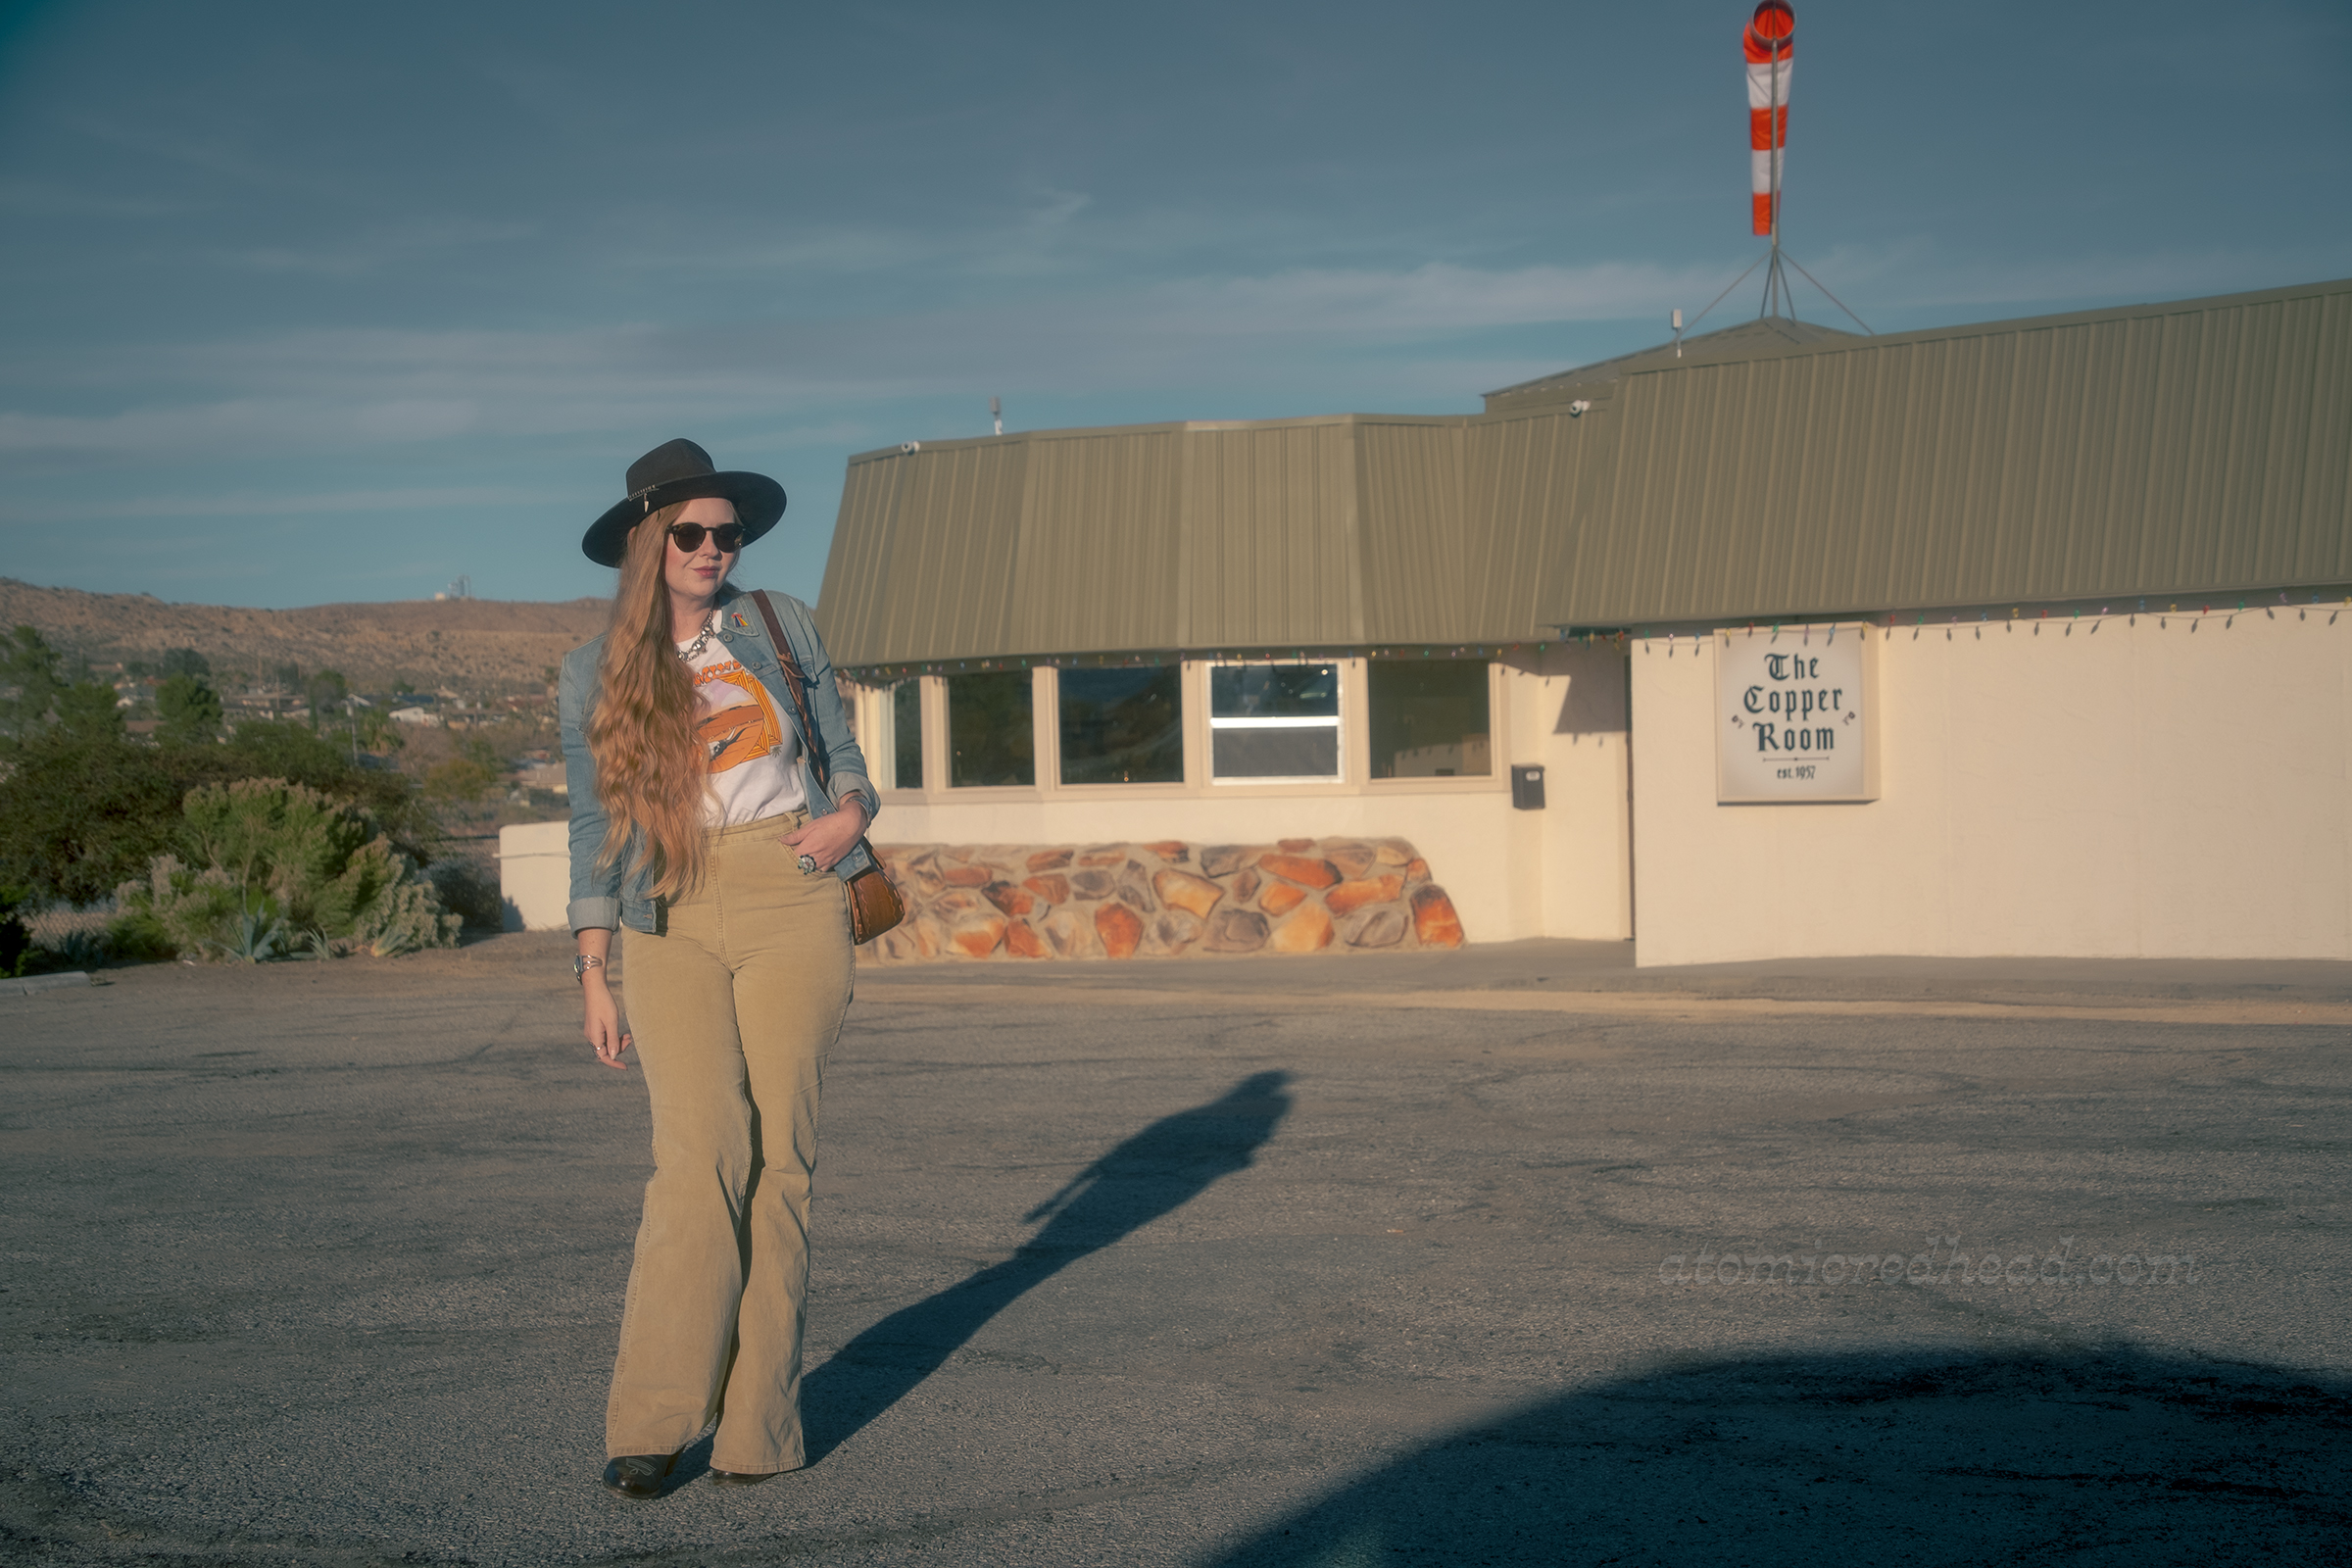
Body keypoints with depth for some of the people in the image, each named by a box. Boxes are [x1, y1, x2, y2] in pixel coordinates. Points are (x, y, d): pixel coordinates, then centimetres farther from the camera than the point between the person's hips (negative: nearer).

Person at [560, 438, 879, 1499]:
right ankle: (652, 1421, -8)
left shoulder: (782, 627, 9)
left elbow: (842, 754, 16)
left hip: (792, 906, 1)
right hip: (673, 924, -1)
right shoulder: (595, 676, 7)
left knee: (778, 1159, -2)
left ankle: (758, 1425, 6)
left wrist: (849, 813, -6)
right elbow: (594, 833, 10)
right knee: (700, 1155, -15)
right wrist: (593, 979, 6)